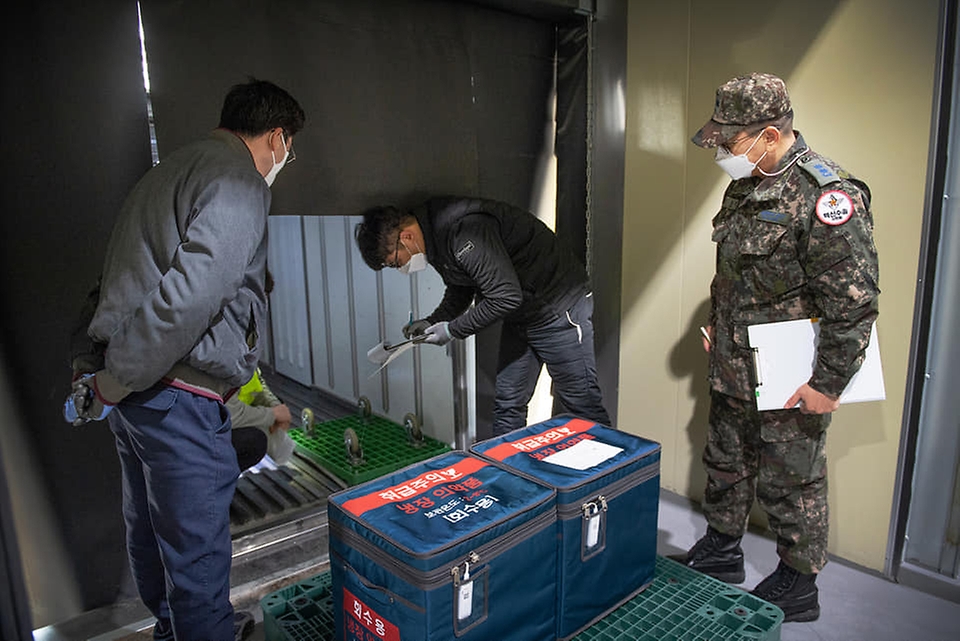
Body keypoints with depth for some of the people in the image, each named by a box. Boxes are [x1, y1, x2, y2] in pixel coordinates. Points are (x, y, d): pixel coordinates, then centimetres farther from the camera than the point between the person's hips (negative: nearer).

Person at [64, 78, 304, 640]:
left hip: (135, 390, 10)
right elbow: (187, 297, -26)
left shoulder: (173, 170, 17)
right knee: (197, 555, 3)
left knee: (153, 534, 26)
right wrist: (111, 384, -17)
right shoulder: (239, 183, -14)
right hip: (177, 393, -10)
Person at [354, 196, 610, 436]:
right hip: (520, 316, 9)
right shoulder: (434, 233, 3)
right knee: (508, 404, 11)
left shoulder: (464, 230, -29)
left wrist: (452, 330, -17)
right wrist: (433, 322, 2)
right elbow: (460, 290, 18)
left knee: (582, 404, 1)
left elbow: (506, 297, -28)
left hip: (559, 310, -9)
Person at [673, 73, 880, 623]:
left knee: (790, 484, 9)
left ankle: (798, 587, 31)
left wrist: (829, 383, -20)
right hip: (732, 369, 8)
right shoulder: (746, 186, 7)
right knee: (726, 464, 22)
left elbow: (855, 303, -22)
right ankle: (721, 553, 43)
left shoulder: (825, 196, -21)